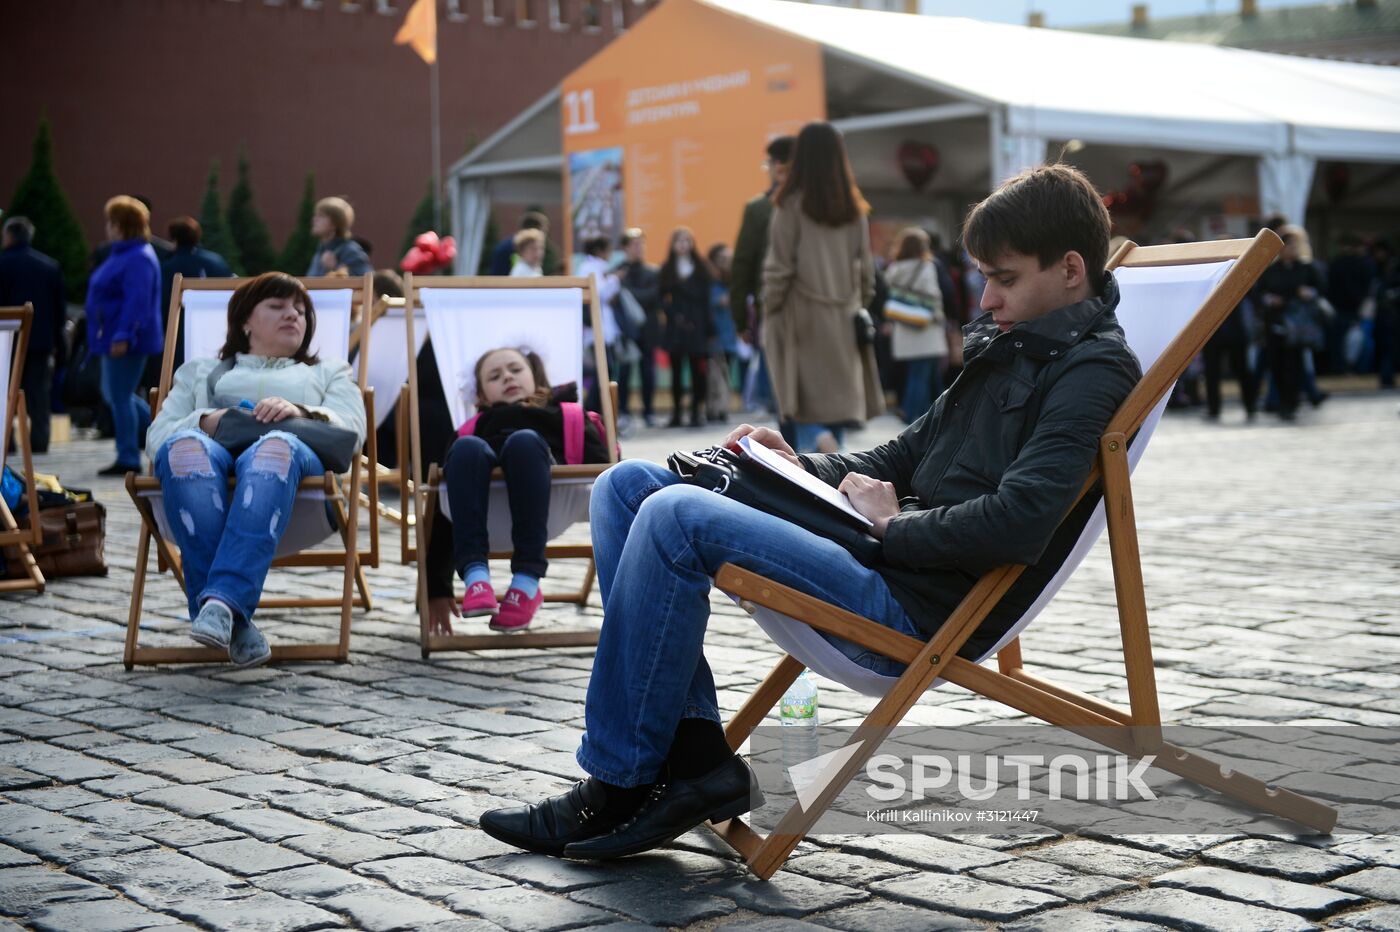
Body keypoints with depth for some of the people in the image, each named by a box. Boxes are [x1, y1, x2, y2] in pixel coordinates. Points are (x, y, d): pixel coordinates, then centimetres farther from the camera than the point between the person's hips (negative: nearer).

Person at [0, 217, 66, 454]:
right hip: (41, 338, 4)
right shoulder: (50, 265, 7)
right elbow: (61, 305, 9)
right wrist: (57, 340, 15)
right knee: (38, 392, 7)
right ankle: (39, 440, 2)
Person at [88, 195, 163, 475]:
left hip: (127, 340, -11)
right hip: (115, 337, 11)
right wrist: (114, 336, 24)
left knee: (119, 396, -4)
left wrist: (122, 336, -30)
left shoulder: (139, 259, -18)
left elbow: (136, 301, -26)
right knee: (113, 394, 17)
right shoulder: (122, 253, 15)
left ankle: (128, 459, 3)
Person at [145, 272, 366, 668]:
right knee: (185, 446, -39)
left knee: (275, 447, -41)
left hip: (293, 450, -1)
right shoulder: (199, 372, 38)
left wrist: (301, 412, -6)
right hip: (212, 448, 1)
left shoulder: (328, 372, 37)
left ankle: (222, 602, -55)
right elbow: (157, 435, 21)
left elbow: (352, 428, 15)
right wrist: (206, 422, -1)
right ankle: (234, 624, -47)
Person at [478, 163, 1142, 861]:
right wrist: (804, 469, 10)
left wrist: (895, 527, -10)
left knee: (676, 517, -24)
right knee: (627, 486, 5)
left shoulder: (1093, 371, -8)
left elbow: (1015, 524, -22)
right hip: (885, 559, 10)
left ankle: (618, 788, -13)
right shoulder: (1010, 346, 22)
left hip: (920, 613, -10)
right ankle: (695, 752, -3)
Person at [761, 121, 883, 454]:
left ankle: (819, 440, -28)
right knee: (838, 396, 10)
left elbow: (779, 268, -9)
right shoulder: (854, 208, 5)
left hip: (803, 316, -4)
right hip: (843, 317, 4)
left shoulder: (792, 205, -8)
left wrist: (770, 313, 0)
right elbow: (865, 268, 8)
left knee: (806, 402, -1)